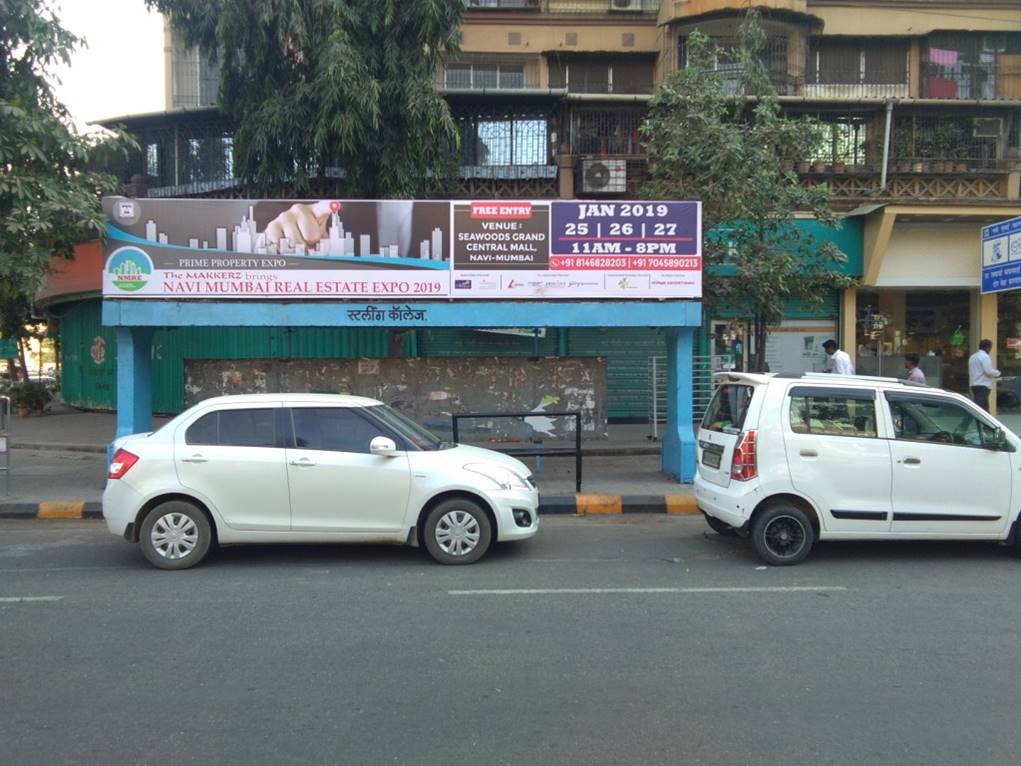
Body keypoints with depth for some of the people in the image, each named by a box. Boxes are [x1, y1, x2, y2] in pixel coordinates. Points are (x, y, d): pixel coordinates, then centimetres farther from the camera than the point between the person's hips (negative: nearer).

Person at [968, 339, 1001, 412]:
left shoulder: (972, 357, 15)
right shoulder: (984, 357, -12)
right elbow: (989, 371, -19)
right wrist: (997, 373, 0)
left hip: (974, 384, 9)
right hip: (983, 385, -9)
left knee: (985, 407, 15)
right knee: (980, 406, -12)